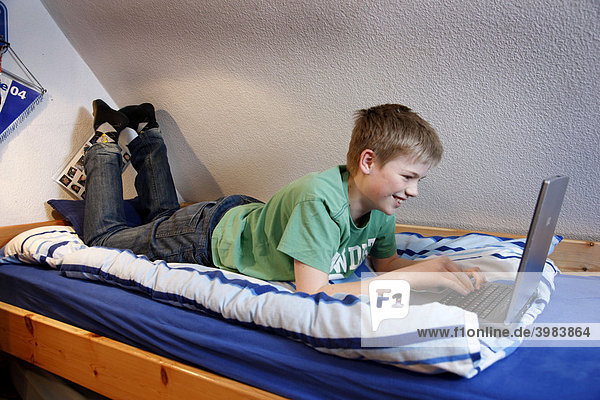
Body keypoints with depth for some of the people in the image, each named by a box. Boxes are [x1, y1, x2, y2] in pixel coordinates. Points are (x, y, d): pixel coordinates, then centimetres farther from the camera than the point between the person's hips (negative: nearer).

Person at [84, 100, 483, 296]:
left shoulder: (378, 207, -16)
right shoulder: (321, 199, -41)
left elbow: (387, 263, -2)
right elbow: (311, 294, -43)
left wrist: (437, 264, -23)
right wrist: (420, 279, -42)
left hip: (248, 215, 7)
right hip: (208, 237, -6)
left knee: (163, 215, 33)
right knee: (101, 236, 16)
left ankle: (147, 134, 44)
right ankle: (107, 137, 28)